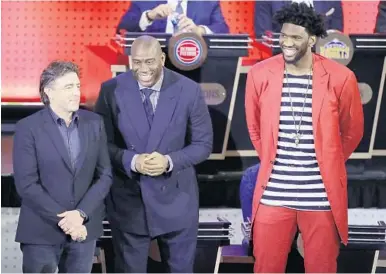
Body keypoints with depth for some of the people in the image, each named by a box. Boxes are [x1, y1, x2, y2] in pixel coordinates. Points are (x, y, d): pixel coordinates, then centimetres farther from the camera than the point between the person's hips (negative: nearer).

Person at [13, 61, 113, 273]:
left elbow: (105, 175, 4)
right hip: (42, 231, -3)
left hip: (84, 228, 3)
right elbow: (26, 184, -11)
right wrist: (63, 219, -15)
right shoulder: (28, 128, -6)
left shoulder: (94, 123, 5)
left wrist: (81, 213, -9)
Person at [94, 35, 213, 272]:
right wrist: (132, 161, -21)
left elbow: (203, 144, -3)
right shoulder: (112, 90, -6)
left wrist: (169, 161, -20)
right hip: (128, 200, 0)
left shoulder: (189, 90, -7)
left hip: (176, 199, 0)